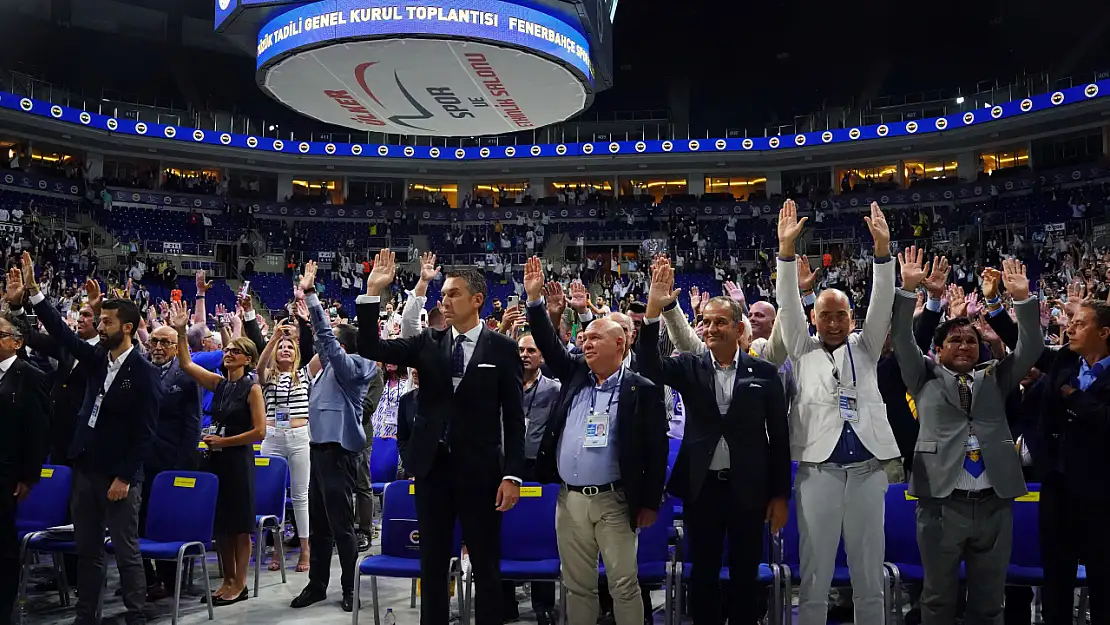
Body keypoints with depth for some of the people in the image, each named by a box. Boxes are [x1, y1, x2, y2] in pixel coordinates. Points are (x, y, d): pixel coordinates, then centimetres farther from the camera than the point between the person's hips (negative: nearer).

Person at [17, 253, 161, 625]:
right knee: (87, 550, 16)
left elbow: (145, 432, -14)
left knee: (126, 552, 2)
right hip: (86, 468, 7)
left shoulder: (144, 372, -13)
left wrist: (124, 478, -15)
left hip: (119, 475, -7)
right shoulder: (99, 358, 6)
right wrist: (33, 291, 1)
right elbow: (63, 335, 7)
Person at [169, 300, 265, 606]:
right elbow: (186, 364, 4)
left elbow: (259, 431, -13)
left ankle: (239, 584, 12)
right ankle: (228, 580, 22)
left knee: (239, 524, 2)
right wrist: (181, 332, -6)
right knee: (220, 522, 11)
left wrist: (223, 441, -12)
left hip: (238, 459, -6)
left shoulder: (252, 388, -9)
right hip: (217, 458, 6)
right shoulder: (220, 383, 8)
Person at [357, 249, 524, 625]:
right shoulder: (427, 343, 6)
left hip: (480, 470, -3)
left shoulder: (502, 348, -3)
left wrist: (512, 474, -9)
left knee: (486, 565, 9)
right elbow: (370, 348, -2)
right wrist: (373, 292, -11)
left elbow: (514, 416, -4)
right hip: (432, 467, 3)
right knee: (432, 563, 14)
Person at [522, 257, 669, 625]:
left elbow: (656, 449, -6)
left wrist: (650, 503, -7)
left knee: (624, 585, 1)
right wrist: (535, 297, 0)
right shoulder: (575, 375, 8)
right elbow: (549, 345, 9)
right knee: (577, 585, 13)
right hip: (569, 500, 5)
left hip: (614, 502, -5)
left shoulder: (643, 389, -6)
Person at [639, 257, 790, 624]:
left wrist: (780, 495, 0)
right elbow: (649, 367, -18)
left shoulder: (764, 371, -2)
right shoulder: (689, 367, 1)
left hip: (748, 489, -1)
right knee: (703, 575, 13)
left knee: (745, 576, 12)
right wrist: (654, 309, -29)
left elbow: (779, 435, 0)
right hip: (701, 487, 1)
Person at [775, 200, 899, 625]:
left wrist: (882, 248, -11)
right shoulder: (803, 351, 9)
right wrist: (787, 250, -12)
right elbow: (788, 305, -2)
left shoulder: (865, 348, 13)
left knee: (869, 578, 8)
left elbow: (882, 303, 1)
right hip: (817, 470, -1)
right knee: (815, 578, 3)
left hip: (867, 469, 2)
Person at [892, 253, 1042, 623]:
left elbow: (1031, 348, 7)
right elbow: (902, 340, -2)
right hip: (941, 503, -2)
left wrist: (1022, 299, -5)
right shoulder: (925, 378, 9)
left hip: (995, 504, 3)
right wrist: (908, 290, -13)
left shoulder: (995, 378, 15)